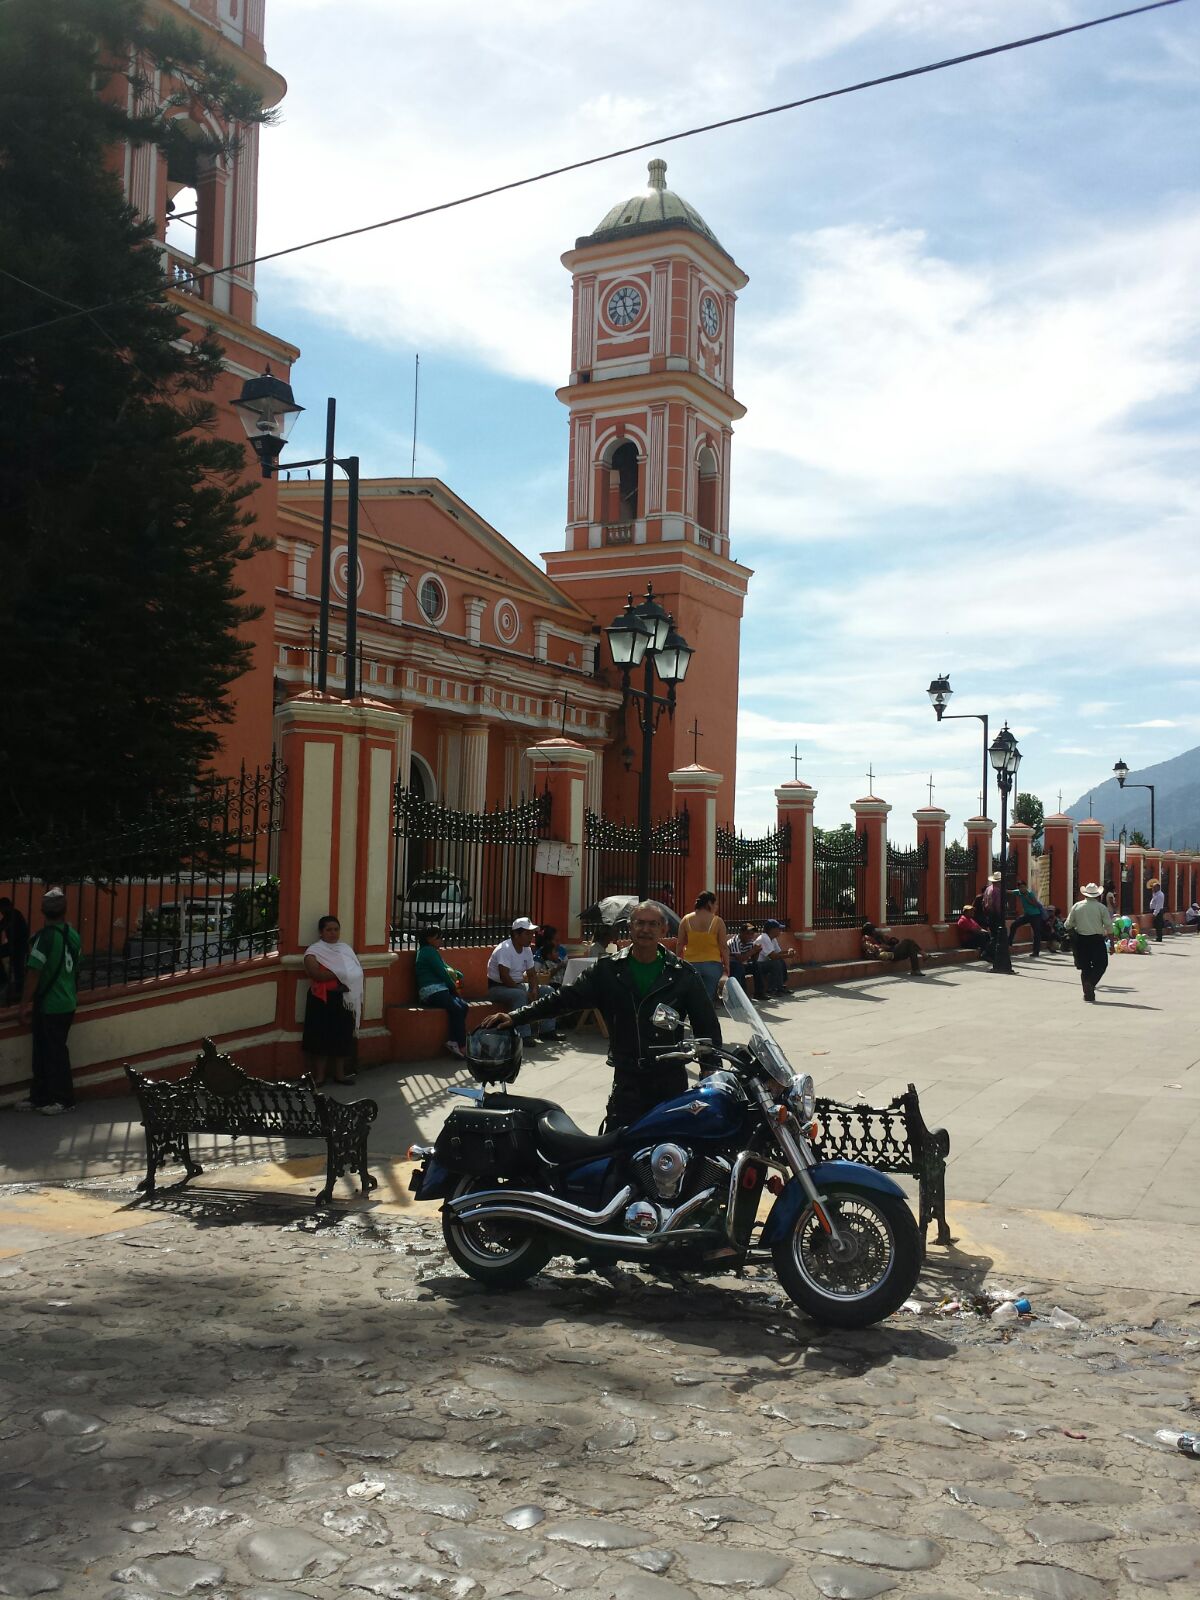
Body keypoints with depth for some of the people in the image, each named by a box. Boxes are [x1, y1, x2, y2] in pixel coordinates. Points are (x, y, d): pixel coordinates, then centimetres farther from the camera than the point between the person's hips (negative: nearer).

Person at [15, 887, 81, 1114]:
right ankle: (40, 1097, 21)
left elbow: (34, 972, -18)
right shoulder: (73, 935, 3)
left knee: (52, 1053, 2)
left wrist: (24, 1004, -13)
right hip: (67, 1003, 7)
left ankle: (63, 1099, 9)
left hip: (49, 1006, -7)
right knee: (55, 1051, 13)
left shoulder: (46, 936, -17)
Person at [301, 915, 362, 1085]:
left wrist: (359, 1001, 0)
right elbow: (316, 974, -21)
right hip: (323, 1000, -5)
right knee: (322, 1037, -1)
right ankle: (319, 1076, 7)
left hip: (345, 999, 5)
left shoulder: (345, 948, 12)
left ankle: (340, 1073, 18)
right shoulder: (314, 951, -5)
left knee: (342, 1037, 8)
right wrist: (342, 973, -15)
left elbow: (357, 972, 9)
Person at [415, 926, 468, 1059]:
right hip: (432, 991, -10)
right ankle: (462, 1046, -24)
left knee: (463, 1006, -14)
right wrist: (455, 988, 2)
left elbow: (446, 968, 28)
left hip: (439, 990, 10)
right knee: (457, 1008, -26)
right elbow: (442, 972, -8)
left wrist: (457, 973, 7)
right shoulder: (429, 951, -4)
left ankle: (453, 1041, -20)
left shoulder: (432, 951, 27)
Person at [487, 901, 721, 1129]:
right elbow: (565, 998, 0)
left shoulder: (683, 974, 3)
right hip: (627, 1080, 0)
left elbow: (707, 1024, 7)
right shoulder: (608, 970, 3)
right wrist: (516, 1017, -9)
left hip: (671, 1080, 1)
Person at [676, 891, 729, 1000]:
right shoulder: (717, 921, -5)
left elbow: (679, 945, 5)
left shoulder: (686, 920, 2)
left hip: (691, 964, 2)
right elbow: (724, 947, -4)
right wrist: (726, 966, 5)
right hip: (712, 965, -2)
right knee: (709, 998, 3)